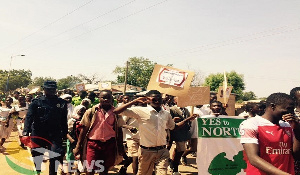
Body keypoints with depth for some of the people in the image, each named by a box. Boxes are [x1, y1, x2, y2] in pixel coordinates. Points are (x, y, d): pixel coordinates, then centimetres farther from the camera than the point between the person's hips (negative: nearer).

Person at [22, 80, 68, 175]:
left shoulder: (62, 103, 5)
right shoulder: (36, 102, 2)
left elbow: (64, 121, 9)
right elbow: (29, 117, -9)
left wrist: (64, 134, 8)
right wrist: (25, 133, -21)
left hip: (55, 135, 0)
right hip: (38, 134, 1)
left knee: (56, 155, -15)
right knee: (37, 155, 15)